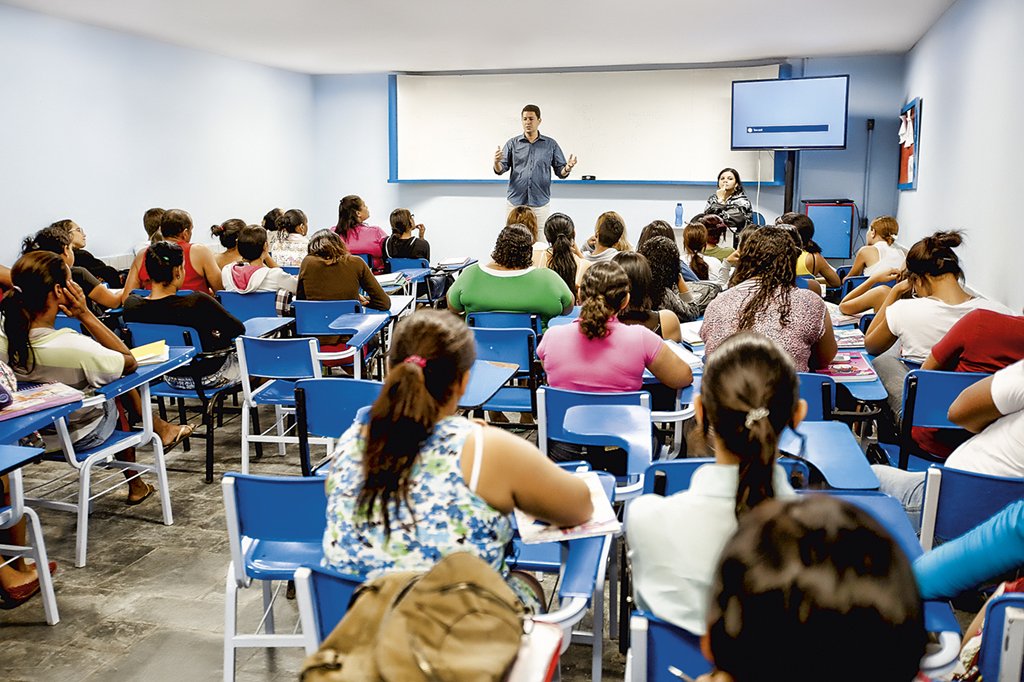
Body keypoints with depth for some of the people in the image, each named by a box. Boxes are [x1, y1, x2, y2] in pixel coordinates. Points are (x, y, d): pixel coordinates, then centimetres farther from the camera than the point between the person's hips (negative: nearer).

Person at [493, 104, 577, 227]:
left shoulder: (551, 144, 6)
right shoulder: (512, 143, 6)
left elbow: (560, 171, 7)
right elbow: (500, 170, 2)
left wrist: (567, 168, -16)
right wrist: (496, 162, -20)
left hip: (540, 204, 0)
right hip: (515, 203, 0)